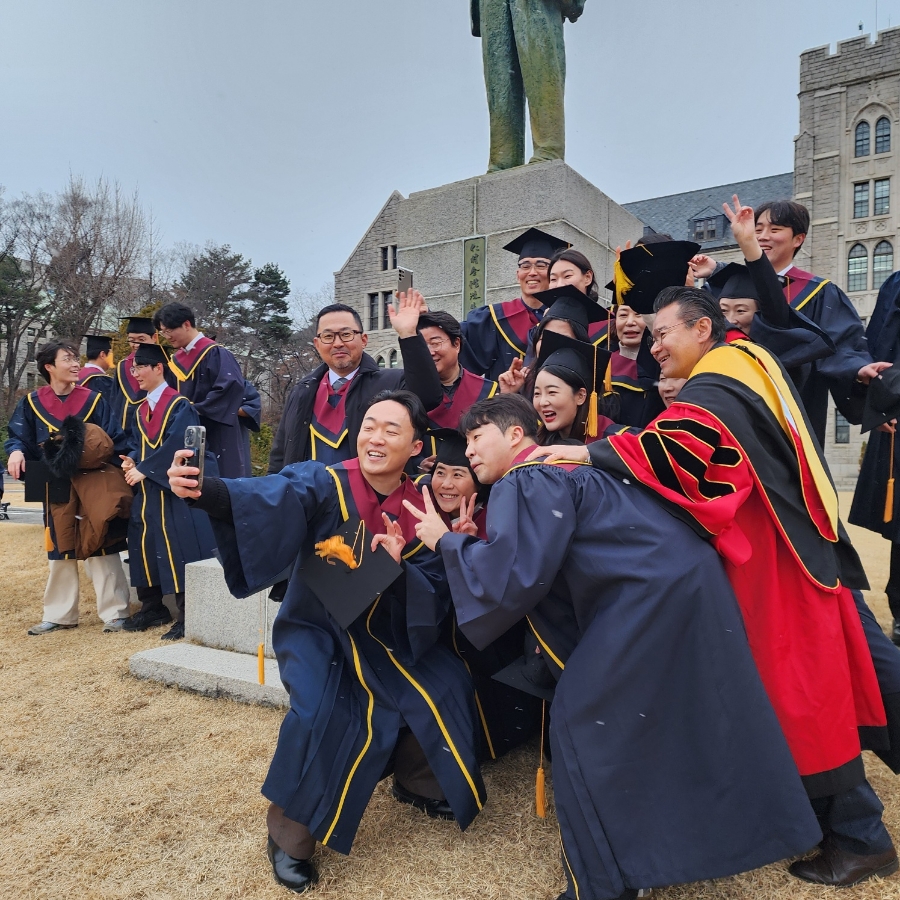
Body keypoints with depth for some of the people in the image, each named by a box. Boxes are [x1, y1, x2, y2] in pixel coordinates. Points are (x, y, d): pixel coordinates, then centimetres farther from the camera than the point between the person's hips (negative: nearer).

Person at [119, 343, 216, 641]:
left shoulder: (180, 406, -9)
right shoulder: (141, 410, 15)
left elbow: (175, 446, -18)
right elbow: (137, 444, 16)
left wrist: (143, 469, -16)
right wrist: (131, 460, -5)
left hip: (174, 490, -8)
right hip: (147, 491, 8)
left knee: (177, 548, -7)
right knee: (145, 544, 11)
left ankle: (186, 616, 2)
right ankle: (152, 608, 25)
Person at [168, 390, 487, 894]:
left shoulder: (420, 510, -10)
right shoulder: (324, 484, -20)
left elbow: (437, 595, -11)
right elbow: (270, 497, -42)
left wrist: (400, 568, -33)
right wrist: (204, 490, -62)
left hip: (386, 634, 4)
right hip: (318, 630, -4)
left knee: (445, 687, -1)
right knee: (321, 713, -27)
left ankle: (418, 784, 29)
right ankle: (290, 837, 0)